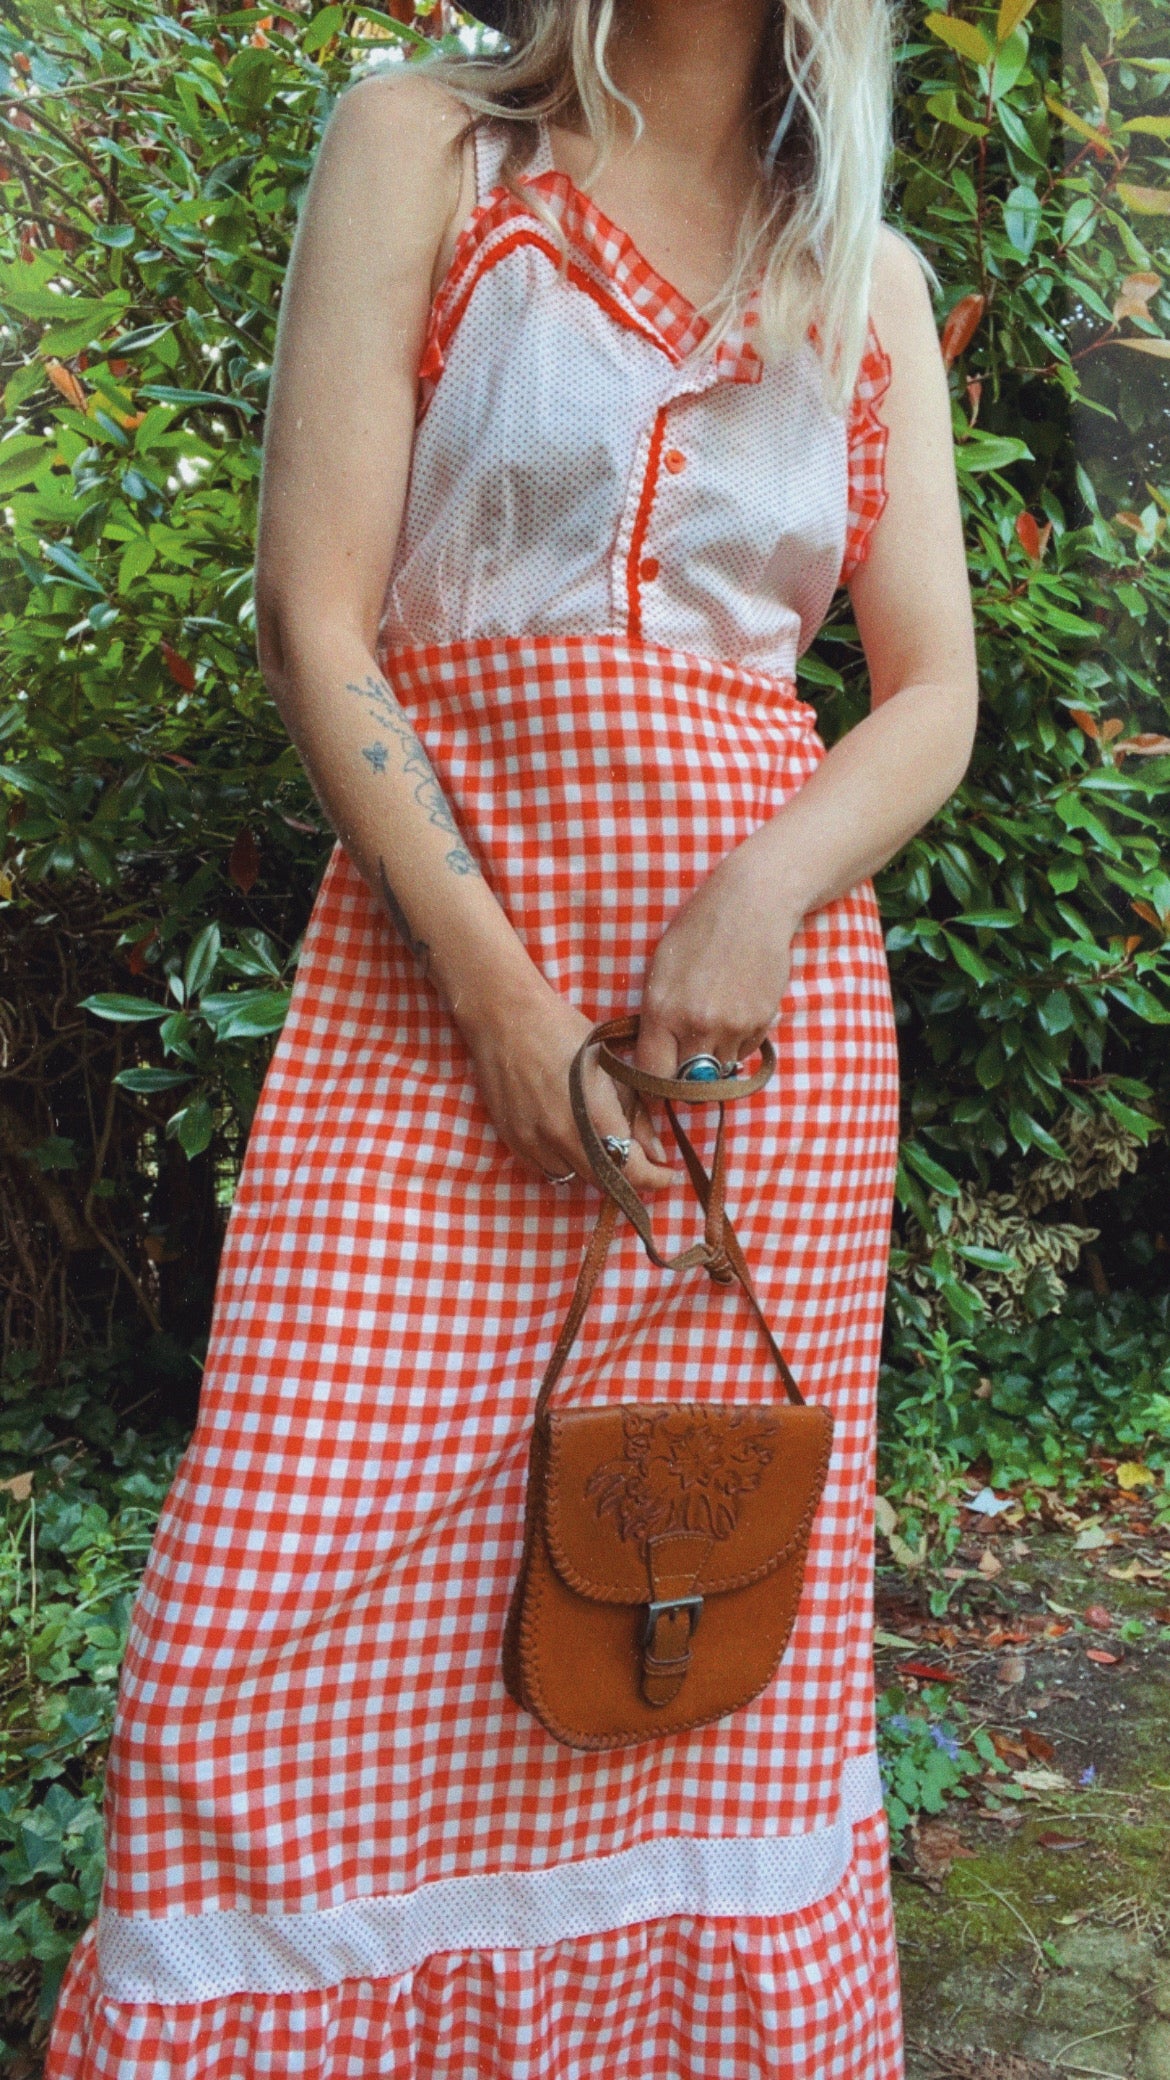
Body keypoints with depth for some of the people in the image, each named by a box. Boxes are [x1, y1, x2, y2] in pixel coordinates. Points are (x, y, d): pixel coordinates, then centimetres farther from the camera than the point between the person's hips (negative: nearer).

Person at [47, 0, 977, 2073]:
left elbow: (933, 694, 10)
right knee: (310, 1617, -6)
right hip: (439, 959, -2)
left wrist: (762, 895, -11)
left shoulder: (871, 280, 15)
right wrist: (497, 989, -13)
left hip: (766, 967, 3)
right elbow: (315, 616, -4)